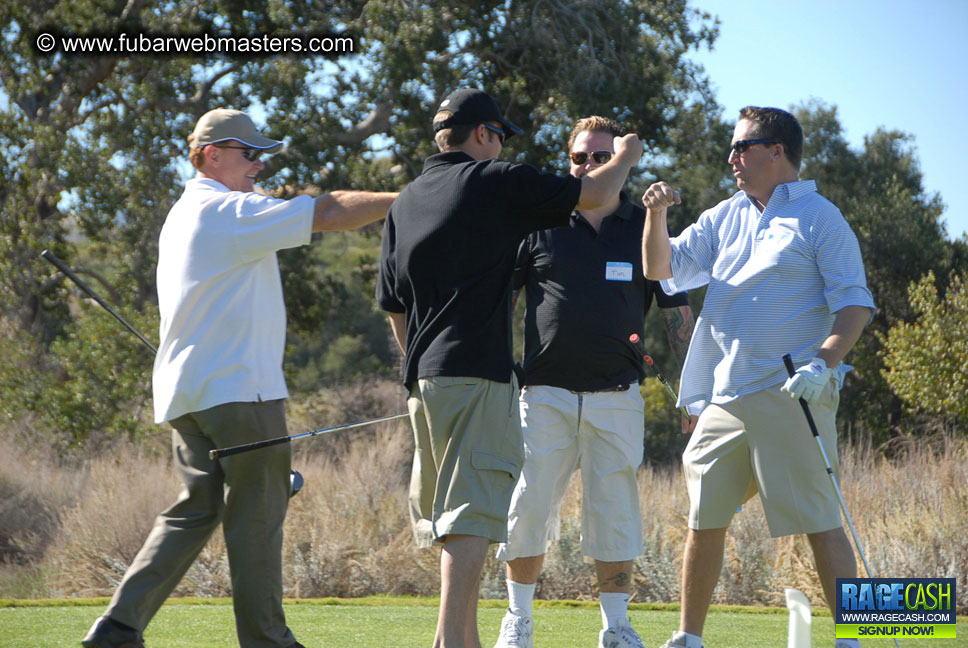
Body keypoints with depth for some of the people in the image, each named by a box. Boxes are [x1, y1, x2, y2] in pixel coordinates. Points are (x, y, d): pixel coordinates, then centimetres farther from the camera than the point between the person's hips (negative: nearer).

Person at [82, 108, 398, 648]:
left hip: (186, 392, 9)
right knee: (257, 514, -2)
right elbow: (331, 213, -14)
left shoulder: (184, 214, 19)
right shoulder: (229, 212, -11)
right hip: (238, 389, -9)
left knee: (196, 508, 11)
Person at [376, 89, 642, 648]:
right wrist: (625, 158, 18)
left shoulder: (405, 203, 16)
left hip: (423, 377, 8)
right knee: (471, 513, -12)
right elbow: (594, 194, -2)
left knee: (448, 513, 15)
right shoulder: (495, 182, -4)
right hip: (478, 372, -8)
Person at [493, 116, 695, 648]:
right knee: (529, 505, -1)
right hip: (545, 391, 0)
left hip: (616, 395, 0)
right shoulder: (540, 225, 7)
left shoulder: (646, 230, 8)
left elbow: (676, 312, 10)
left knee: (614, 509, 1)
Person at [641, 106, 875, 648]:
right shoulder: (724, 218, 18)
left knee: (820, 522, -8)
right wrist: (657, 216, 2)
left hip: (791, 395, -6)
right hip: (725, 396, 6)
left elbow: (855, 303, -6)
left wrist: (824, 362, -20)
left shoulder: (820, 218, 0)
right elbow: (663, 270, 19)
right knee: (704, 520, 8)